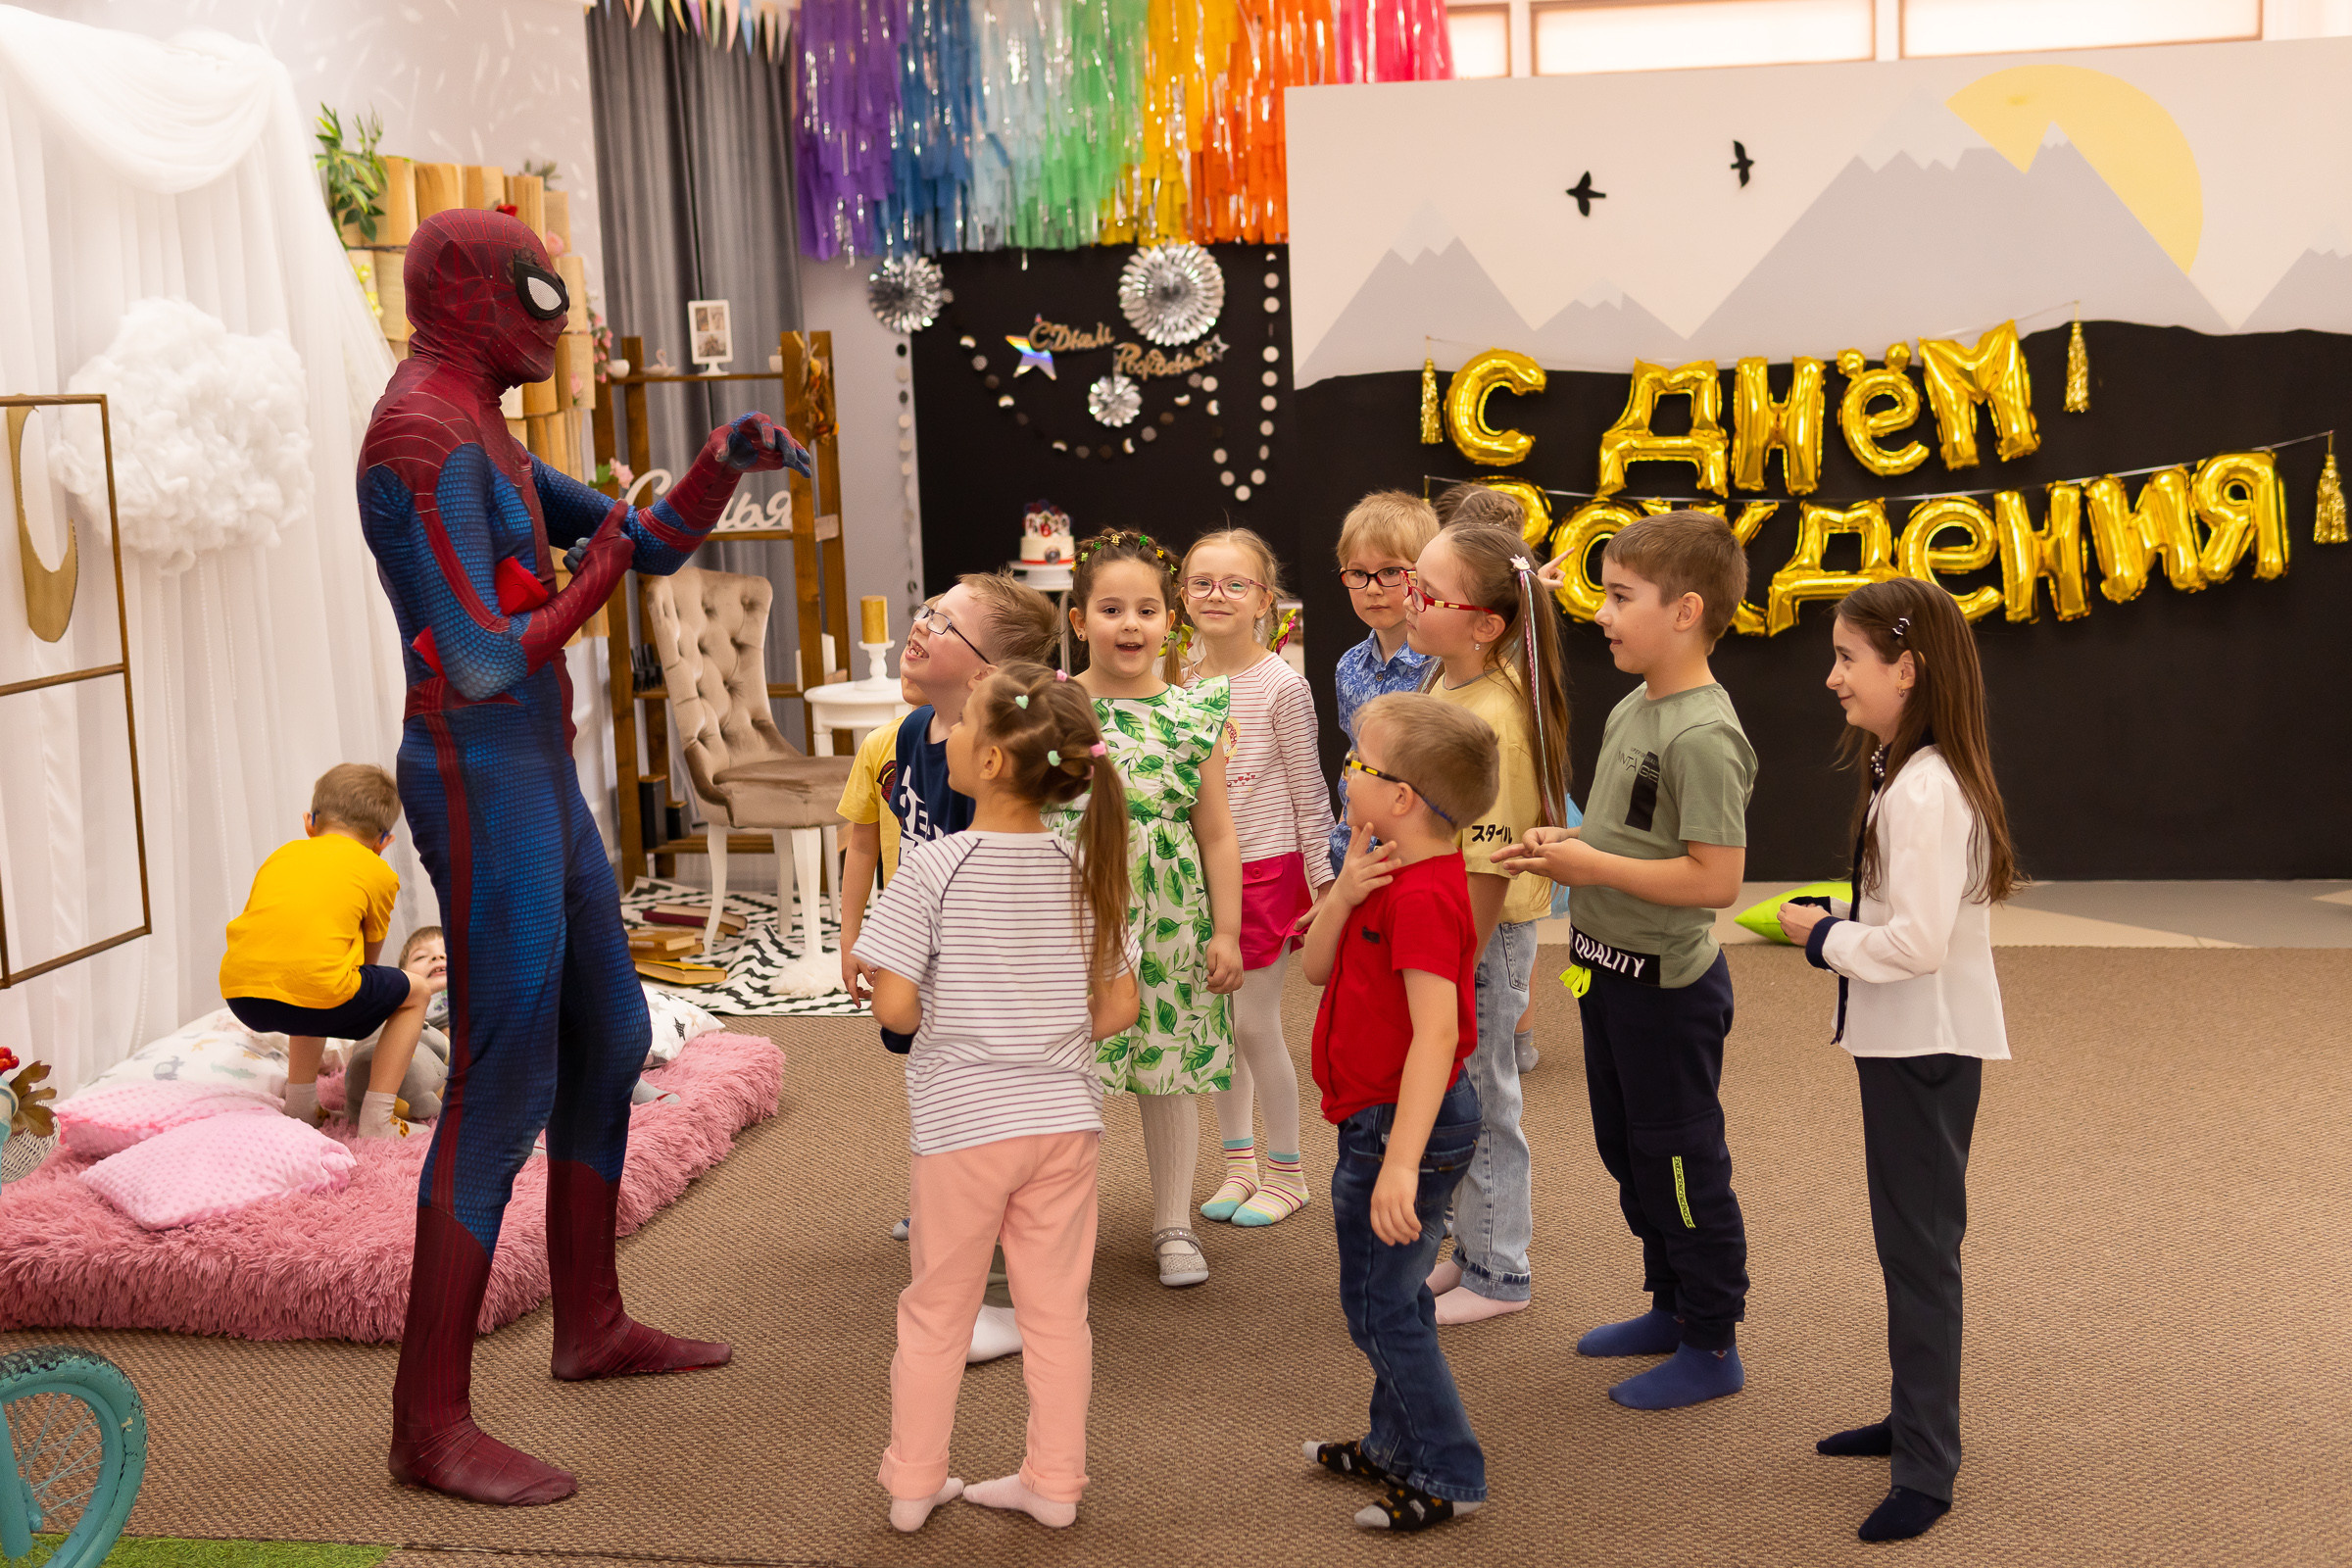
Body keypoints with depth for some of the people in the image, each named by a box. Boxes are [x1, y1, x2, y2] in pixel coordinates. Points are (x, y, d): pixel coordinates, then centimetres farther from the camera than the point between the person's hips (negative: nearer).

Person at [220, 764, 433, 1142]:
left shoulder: (282, 854, 29)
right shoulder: (379, 873, 18)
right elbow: (368, 958, 26)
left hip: (240, 996, 5)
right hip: (316, 992, -5)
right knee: (415, 992, 22)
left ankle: (300, 1104, 32)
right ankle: (376, 1119, 13)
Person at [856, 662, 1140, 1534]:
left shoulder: (933, 867, -15)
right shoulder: (1083, 870, -3)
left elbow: (894, 1007, -18)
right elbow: (1118, 1010, -1)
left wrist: (937, 1021, 3)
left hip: (963, 1121, -3)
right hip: (1065, 1115, 3)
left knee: (937, 1310, 13)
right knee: (1057, 1308, 14)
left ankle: (913, 1484, 25)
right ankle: (1054, 1482, 24)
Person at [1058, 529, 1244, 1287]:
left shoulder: (1192, 713, 1)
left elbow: (1217, 834, 5)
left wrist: (1226, 931, 2)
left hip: (1168, 921, 1)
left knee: (1170, 1067, 11)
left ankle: (1174, 1224, 26)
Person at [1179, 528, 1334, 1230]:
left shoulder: (1282, 685, -10)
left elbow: (1308, 790, -7)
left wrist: (1322, 882, -6)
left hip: (1265, 868, -5)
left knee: (1255, 1024, -1)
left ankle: (1286, 1172, 15)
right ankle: (1239, 1162, 25)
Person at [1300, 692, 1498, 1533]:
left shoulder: (1423, 897, -26)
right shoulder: (1387, 876, 7)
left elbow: (1436, 1032, -33)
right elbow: (1317, 965, 6)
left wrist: (1401, 1164, -37)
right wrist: (1343, 893, -13)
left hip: (1410, 1121, -11)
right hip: (1378, 1120, 11)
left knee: (1389, 1308, -1)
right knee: (1374, 1297, 23)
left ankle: (1450, 1477, 11)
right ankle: (1399, 1445, 39)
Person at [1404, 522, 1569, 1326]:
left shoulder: (1496, 721, -26)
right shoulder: (1444, 680, 2)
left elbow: (1488, 870, -25)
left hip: (1483, 937, -9)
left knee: (1479, 1102, 6)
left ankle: (1499, 1274, 22)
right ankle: (1470, 1249, 35)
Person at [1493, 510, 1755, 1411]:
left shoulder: (1703, 735, -23)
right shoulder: (1631, 710, 7)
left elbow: (1716, 879, -27)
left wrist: (1593, 866, -24)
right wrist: (1567, 846, -1)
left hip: (1666, 982, -10)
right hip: (1610, 967, 10)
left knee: (1680, 1158, 3)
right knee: (1627, 1146, 21)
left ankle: (1712, 1345, 17)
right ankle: (1670, 1307, 37)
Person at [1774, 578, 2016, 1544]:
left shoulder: (1925, 790, -23)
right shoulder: (1910, 775, 9)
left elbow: (1919, 942, -28)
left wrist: (1825, 937, -14)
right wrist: (1834, 917, 5)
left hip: (1927, 1047, -11)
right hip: (1909, 1040, 11)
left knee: (1918, 1245, -3)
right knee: (1910, 1237, 20)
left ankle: (1927, 1467, 6)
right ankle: (1918, 1417, 34)